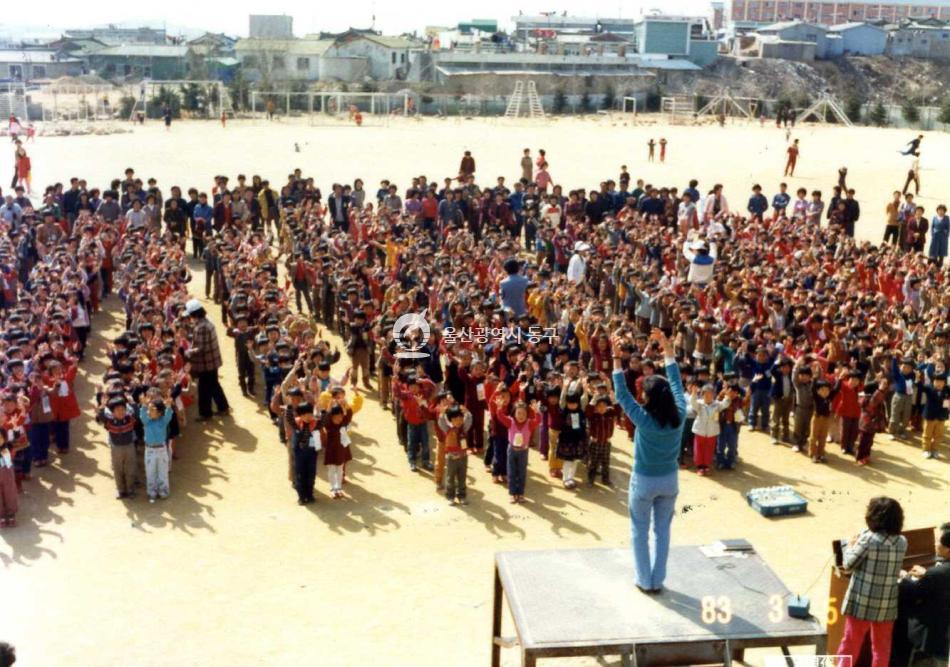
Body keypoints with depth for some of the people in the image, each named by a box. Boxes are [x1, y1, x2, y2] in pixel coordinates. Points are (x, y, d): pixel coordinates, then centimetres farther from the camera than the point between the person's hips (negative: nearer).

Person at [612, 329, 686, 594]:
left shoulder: (643, 419, -25)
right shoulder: (679, 415, -15)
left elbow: (621, 394, -18)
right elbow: (677, 383, -4)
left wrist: (617, 359, -18)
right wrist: (668, 349, 2)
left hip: (644, 481, -4)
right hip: (669, 480, 4)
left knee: (640, 531, 14)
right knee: (663, 530, 16)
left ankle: (645, 581, 20)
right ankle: (658, 580, 24)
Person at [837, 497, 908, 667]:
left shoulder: (867, 538, -18)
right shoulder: (902, 542, -3)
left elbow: (848, 565, -11)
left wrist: (850, 546, 7)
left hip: (862, 602, -4)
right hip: (887, 604, 4)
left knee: (851, 643, 9)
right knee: (882, 646, 17)